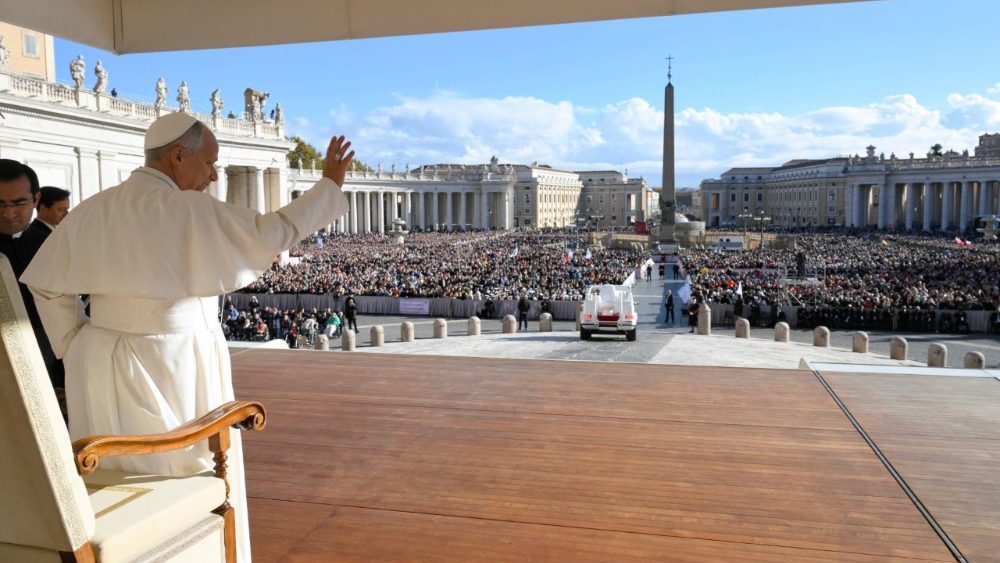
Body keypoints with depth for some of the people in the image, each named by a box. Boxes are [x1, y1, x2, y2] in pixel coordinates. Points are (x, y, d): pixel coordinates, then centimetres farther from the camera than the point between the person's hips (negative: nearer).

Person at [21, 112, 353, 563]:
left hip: (102, 367, 6)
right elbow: (275, 232, -17)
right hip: (172, 368, -6)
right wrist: (330, 184, -6)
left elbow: (46, 286, 7)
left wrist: (73, 349, 13)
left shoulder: (91, 211, 4)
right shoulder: (189, 210, -16)